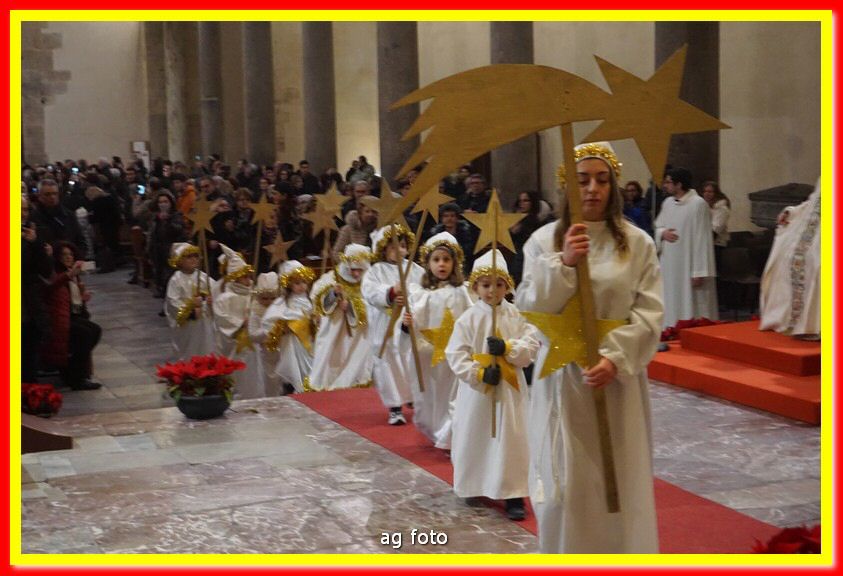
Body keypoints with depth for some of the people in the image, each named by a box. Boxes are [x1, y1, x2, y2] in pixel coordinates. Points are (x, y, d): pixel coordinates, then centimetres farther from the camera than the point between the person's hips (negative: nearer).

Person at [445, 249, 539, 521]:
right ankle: (473, 486, 32)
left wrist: (507, 348, -22)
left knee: (511, 440, 0)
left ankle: (513, 495, 6)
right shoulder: (468, 318, -5)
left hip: (510, 388, 0)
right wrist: (479, 373, -19)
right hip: (476, 388, 0)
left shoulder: (516, 315, -1)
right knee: (474, 437, 12)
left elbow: (531, 346, -7)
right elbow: (455, 354, -9)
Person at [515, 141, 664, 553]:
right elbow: (529, 308, -5)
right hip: (563, 376, 0)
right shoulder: (544, 240, 2)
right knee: (566, 485, 2)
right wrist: (563, 264, -19)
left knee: (620, 482, 5)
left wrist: (615, 359, -17)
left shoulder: (637, 242, 1)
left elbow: (650, 314, -4)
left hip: (618, 377, 0)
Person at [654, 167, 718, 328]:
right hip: (669, 265, 7)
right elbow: (657, 227, 20)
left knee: (690, 307, -3)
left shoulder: (698, 204, -13)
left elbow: (702, 239, -15)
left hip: (689, 266, -7)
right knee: (671, 305, 11)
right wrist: (662, 233, -6)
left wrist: (699, 272, -18)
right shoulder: (667, 203, 10)